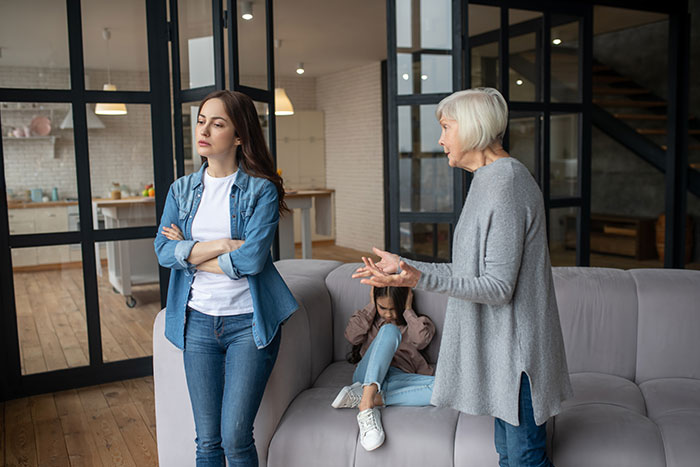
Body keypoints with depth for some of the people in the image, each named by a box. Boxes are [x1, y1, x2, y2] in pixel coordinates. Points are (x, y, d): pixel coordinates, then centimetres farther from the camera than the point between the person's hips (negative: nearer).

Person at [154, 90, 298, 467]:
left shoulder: (262, 190, -6)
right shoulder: (182, 190, 8)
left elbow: (252, 259, -18)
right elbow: (163, 251, -4)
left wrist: (189, 252, -7)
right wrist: (221, 245, -15)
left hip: (249, 322, -4)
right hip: (198, 321, 4)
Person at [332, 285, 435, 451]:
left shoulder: (416, 322, 21)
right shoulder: (371, 317, 24)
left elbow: (421, 340, -2)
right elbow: (352, 336, 4)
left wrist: (408, 310, 6)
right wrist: (371, 306, 8)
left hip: (397, 380, 1)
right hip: (368, 376, -1)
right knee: (390, 330, -28)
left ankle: (369, 399, -38)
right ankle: (366, 406, -47)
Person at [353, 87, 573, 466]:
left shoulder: (504, 183, -19)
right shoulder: (491, 180, 13)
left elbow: (499, 287, -23)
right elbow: (474, 271, 14)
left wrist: (419, 278, -30)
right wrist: (405, 266, 12)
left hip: (516, 347, -10)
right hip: (499, 344, 10)